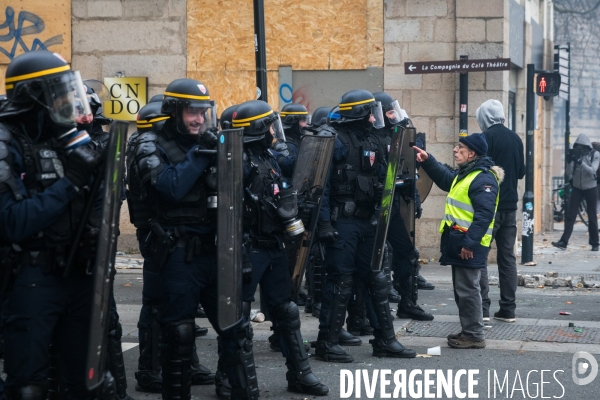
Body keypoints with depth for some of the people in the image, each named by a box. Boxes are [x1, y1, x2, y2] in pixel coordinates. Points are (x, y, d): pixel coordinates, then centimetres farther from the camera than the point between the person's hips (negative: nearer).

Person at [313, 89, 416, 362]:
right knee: (340, 282, -5)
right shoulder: (337, 141, -11)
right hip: (343, 223, -8)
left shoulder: (370, 142, 15)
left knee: (377, 280, 10)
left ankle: (385, 340, 18)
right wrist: (325, 223, -20)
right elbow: (322, 184, -16)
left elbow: (381, 179, 20)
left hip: (366, 221, 8)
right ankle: (326, 344, 3)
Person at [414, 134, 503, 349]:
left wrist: (470, 243, -28)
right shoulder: (464, 174, 16)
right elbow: (445, 179, 37)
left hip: (469, 246, -11)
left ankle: (475, 336, 1)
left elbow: (484, 214, -24)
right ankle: (468, 331, 24)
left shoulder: (483, 179, -17)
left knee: (467, 290, -6)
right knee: (461, 289, 16)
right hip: (458, 242, 11)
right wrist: (427, 161, 26)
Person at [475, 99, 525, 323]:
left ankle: (482, 308, -10)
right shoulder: (515, 138, 9)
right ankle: (508, 310, 10)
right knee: (507, 257, 9)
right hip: (510, 205, 6)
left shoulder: (486, 137, -11)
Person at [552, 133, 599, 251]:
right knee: (570, 216, -4)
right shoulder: (576, 154, 0)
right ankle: (563, 241, -8)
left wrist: (580, 162, -32)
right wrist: (570, 161, -24)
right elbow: (569, 172, -6)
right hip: (577, 188, 2)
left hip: (590, 188, -2)